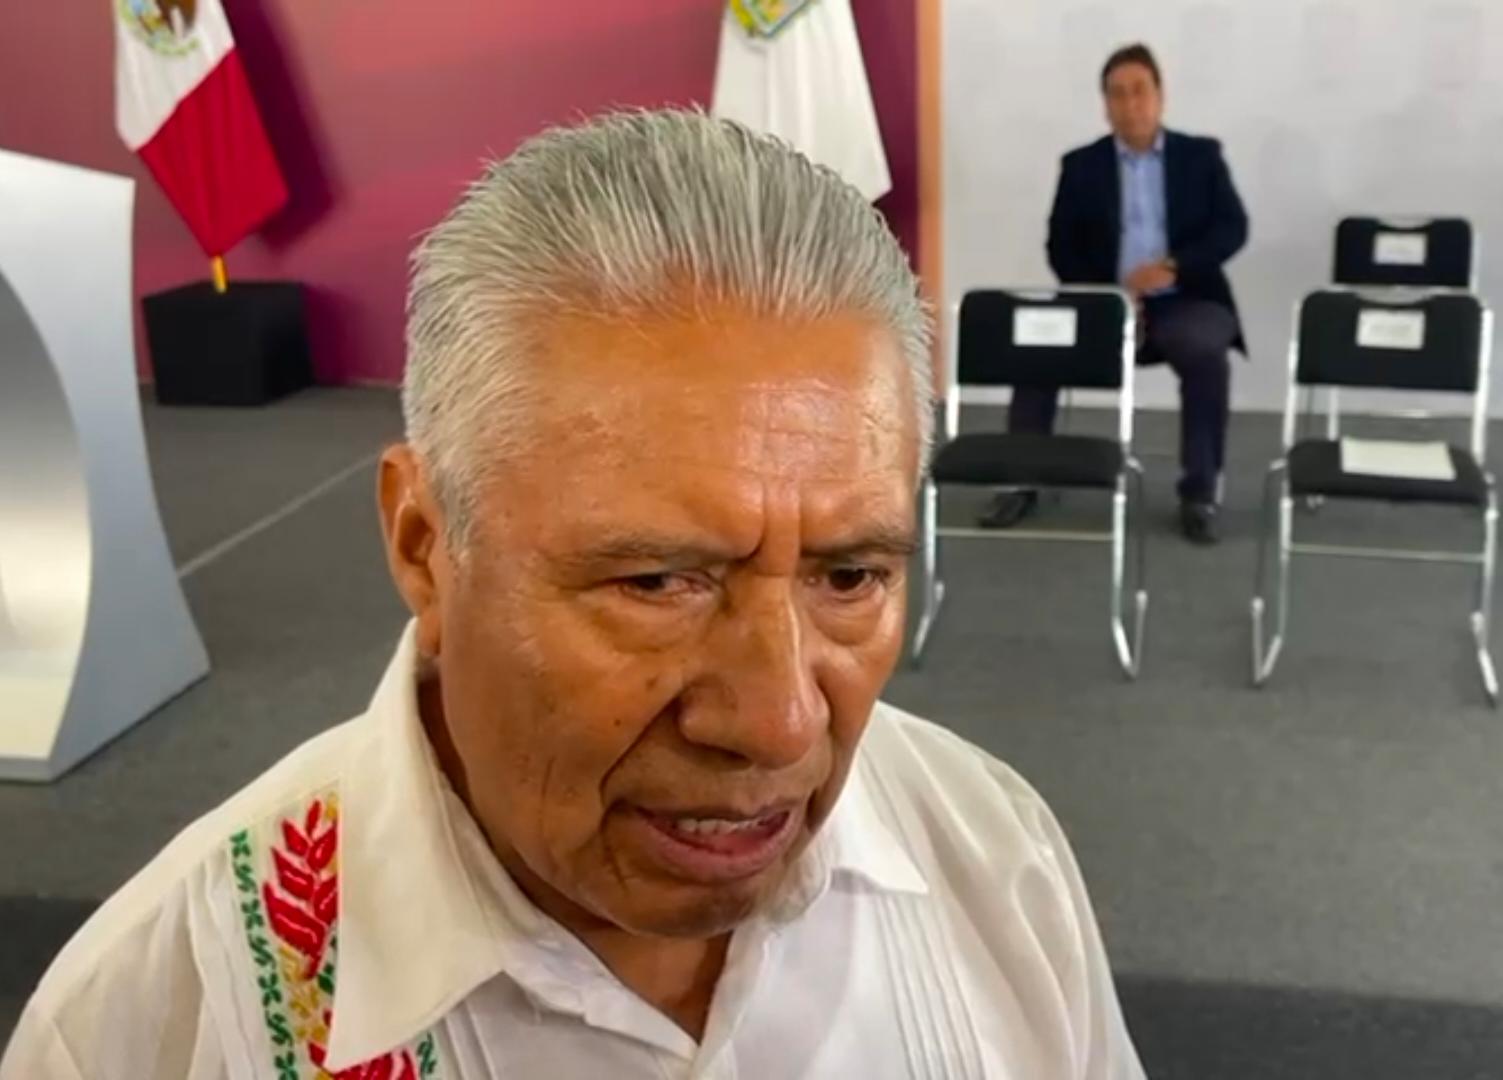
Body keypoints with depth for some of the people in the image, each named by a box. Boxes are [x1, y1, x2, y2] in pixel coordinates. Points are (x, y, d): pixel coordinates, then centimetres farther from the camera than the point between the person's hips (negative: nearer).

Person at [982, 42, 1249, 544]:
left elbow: (1232, 229, -1)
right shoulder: (1081, 165, 9)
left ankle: (1200, 491, -21)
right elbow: (1061, 247, 3)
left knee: (1205, 353, -34)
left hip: (1184, 301, -1)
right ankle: (1021, 483, -13)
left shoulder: (1202, 155, 8)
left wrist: (1172, 267, -18)